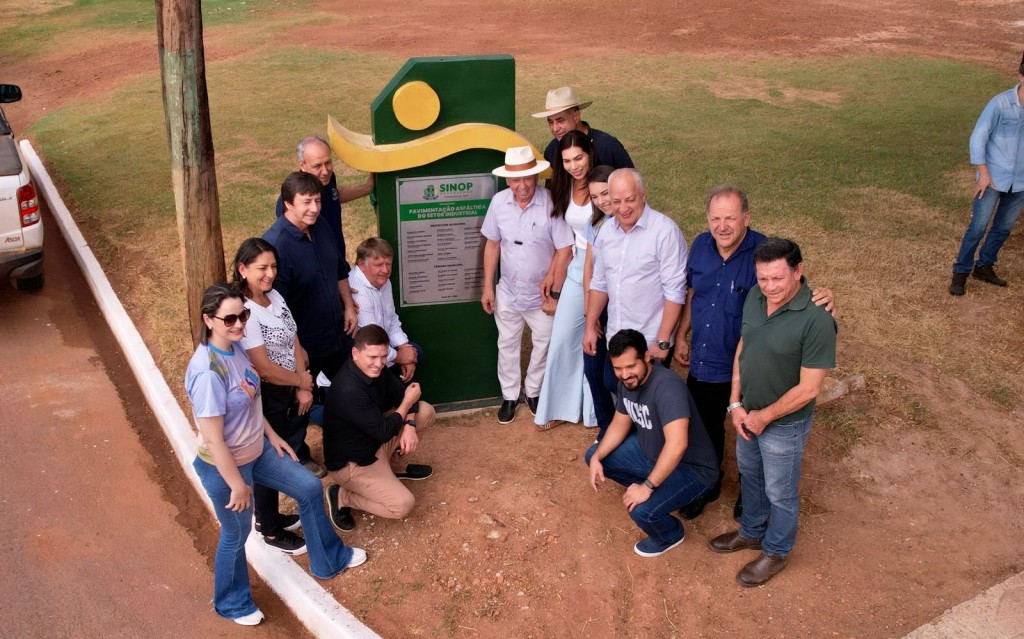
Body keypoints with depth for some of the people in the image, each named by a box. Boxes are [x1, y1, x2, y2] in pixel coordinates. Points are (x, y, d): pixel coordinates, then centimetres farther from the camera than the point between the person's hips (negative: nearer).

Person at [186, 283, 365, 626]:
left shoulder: (235, 347, -7)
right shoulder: (208, 372, -34)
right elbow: (213, 440, -28)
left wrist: (272, 435, 14)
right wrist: (238, 485, -20)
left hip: (256, 450, 8)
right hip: (225, 466, -8)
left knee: (309, 487, 18)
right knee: (236, 533, 14)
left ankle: (329, 559, 41)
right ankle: (232, 604, 43)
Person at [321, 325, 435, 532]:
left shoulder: (374, 370, -8)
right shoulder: (348, 390, -35)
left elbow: (401, 392, 2)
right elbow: (384, 432, -27)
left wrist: (409, 426, -16)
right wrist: (407, 403, -13)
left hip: (374, 440, 9)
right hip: (351, 462, -9)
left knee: (425, 411, 3)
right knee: (402, 505, -21)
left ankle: (396, 466, 20)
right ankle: (340, 496, -1)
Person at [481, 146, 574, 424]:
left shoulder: (551, 203, -22)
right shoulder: (498, 202, -10)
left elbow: (564, 249, -17)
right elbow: (492, 244, 1)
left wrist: (553, 290, -15)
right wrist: (487, 287, 1)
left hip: (541, 294, -3)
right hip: (508, 293, 3)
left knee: (544, 345, 15)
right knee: (507, 345, 17)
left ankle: (533, 391, 39)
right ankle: (509, 396, 36)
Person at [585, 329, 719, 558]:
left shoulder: (666, 385, -34)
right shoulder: (627, 382, -6)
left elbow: (677, 445, -42)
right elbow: (620, 424, 9)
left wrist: (647, 487, -35)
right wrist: (597, 458, -6)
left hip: (692, 468, -9)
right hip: (651, 451, 9)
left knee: (642, 510, -29)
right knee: (593, 455, 7)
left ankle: (671, 535, 6)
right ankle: (658, 491, 17)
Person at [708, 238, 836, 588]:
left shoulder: (816, 320, -31)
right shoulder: (755, 297, -10)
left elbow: (808, 389, -24)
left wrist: (764, 417, -15)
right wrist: (736, 403, -4)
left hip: (784, 424, -6)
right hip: (747, 413, 7)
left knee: (780, 492, 17)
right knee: (750, 475, 28)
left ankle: (775, 552, 41)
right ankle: (752, 532, 53)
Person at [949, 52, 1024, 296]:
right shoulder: (1001, 103, -15)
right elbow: (978, 137, -10)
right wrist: (983, 173, -11)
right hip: (994, 179, -4)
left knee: (1004, 227, 14)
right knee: (978, 227, -1)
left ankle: (984, 266, 31)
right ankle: (961, 272, 10)